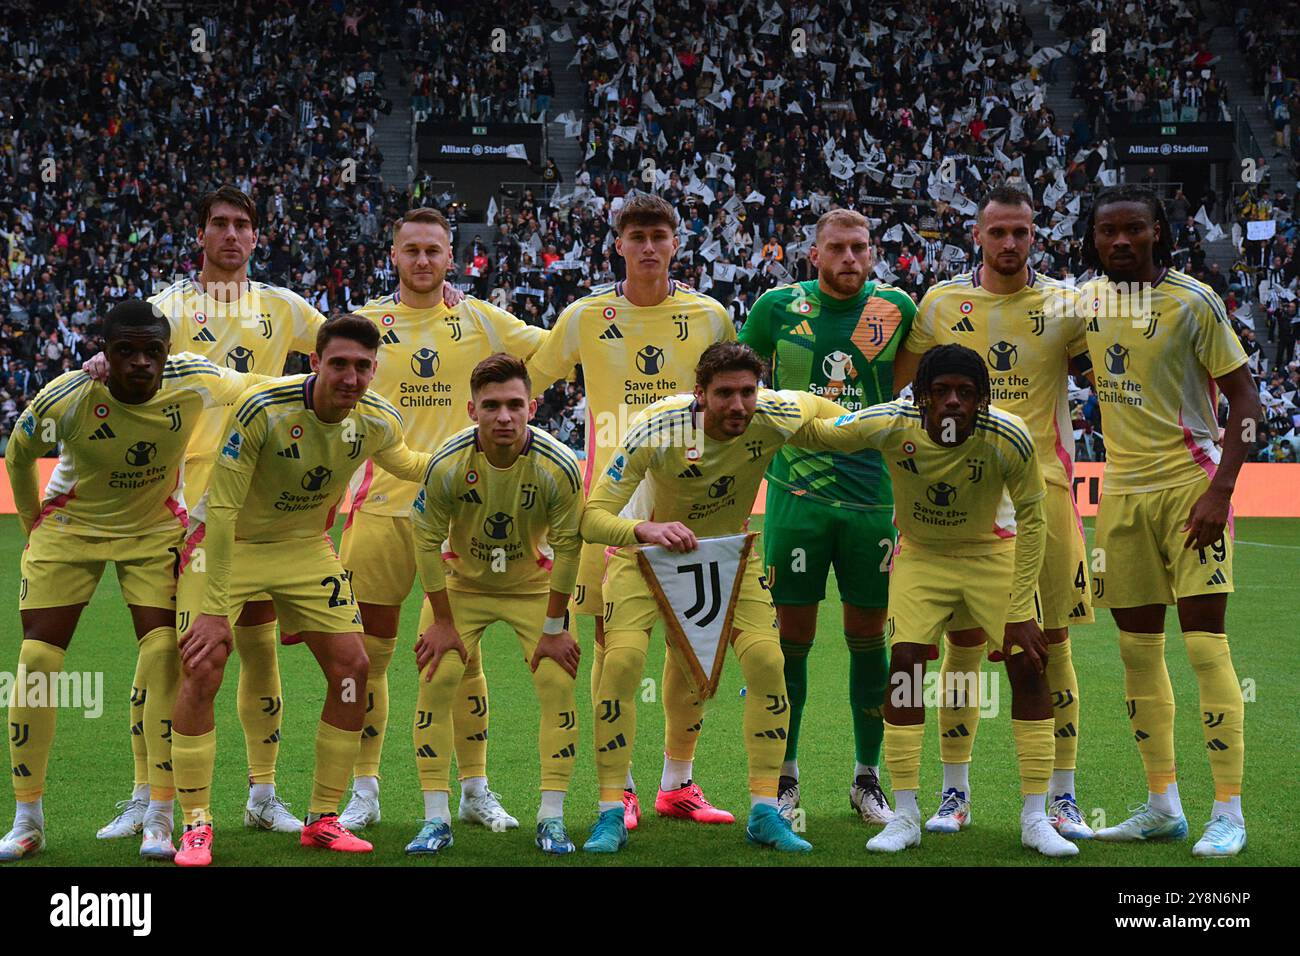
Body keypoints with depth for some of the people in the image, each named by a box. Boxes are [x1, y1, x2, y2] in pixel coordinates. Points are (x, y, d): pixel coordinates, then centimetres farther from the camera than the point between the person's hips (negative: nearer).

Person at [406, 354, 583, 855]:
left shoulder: (558, 467, -26)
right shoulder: (447, 465, -26)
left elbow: (566, 547, -15)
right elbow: (428, 540, -14)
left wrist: (555, 627, -11)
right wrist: (443, 622, -11)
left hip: (533, 585, 0)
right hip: (462, 582, 0)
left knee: (557, 684, -12)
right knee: (436, 680, -12)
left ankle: (552, 819, -1)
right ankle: (435, 820, -3)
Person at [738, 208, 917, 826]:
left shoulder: (896, 309, 3)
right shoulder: (777, 307, 1)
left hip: (873, 493, 1)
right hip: (797, 491, -1)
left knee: (869, 636, 6)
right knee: (792, 635, 2)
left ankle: (867, 777, 19)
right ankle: (784, 777, 14)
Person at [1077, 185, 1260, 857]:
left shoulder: (1191, 300, -9)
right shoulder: (1087, 299, 6)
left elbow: (1244, 398, -9)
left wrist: (1220, 491, -17)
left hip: (1188, 484, -6)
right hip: (1122, 487, 6)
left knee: (1205, 645, -9)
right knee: (1138, 650, 8)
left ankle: (1228, 814, -5)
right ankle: (1163, 806, 19)